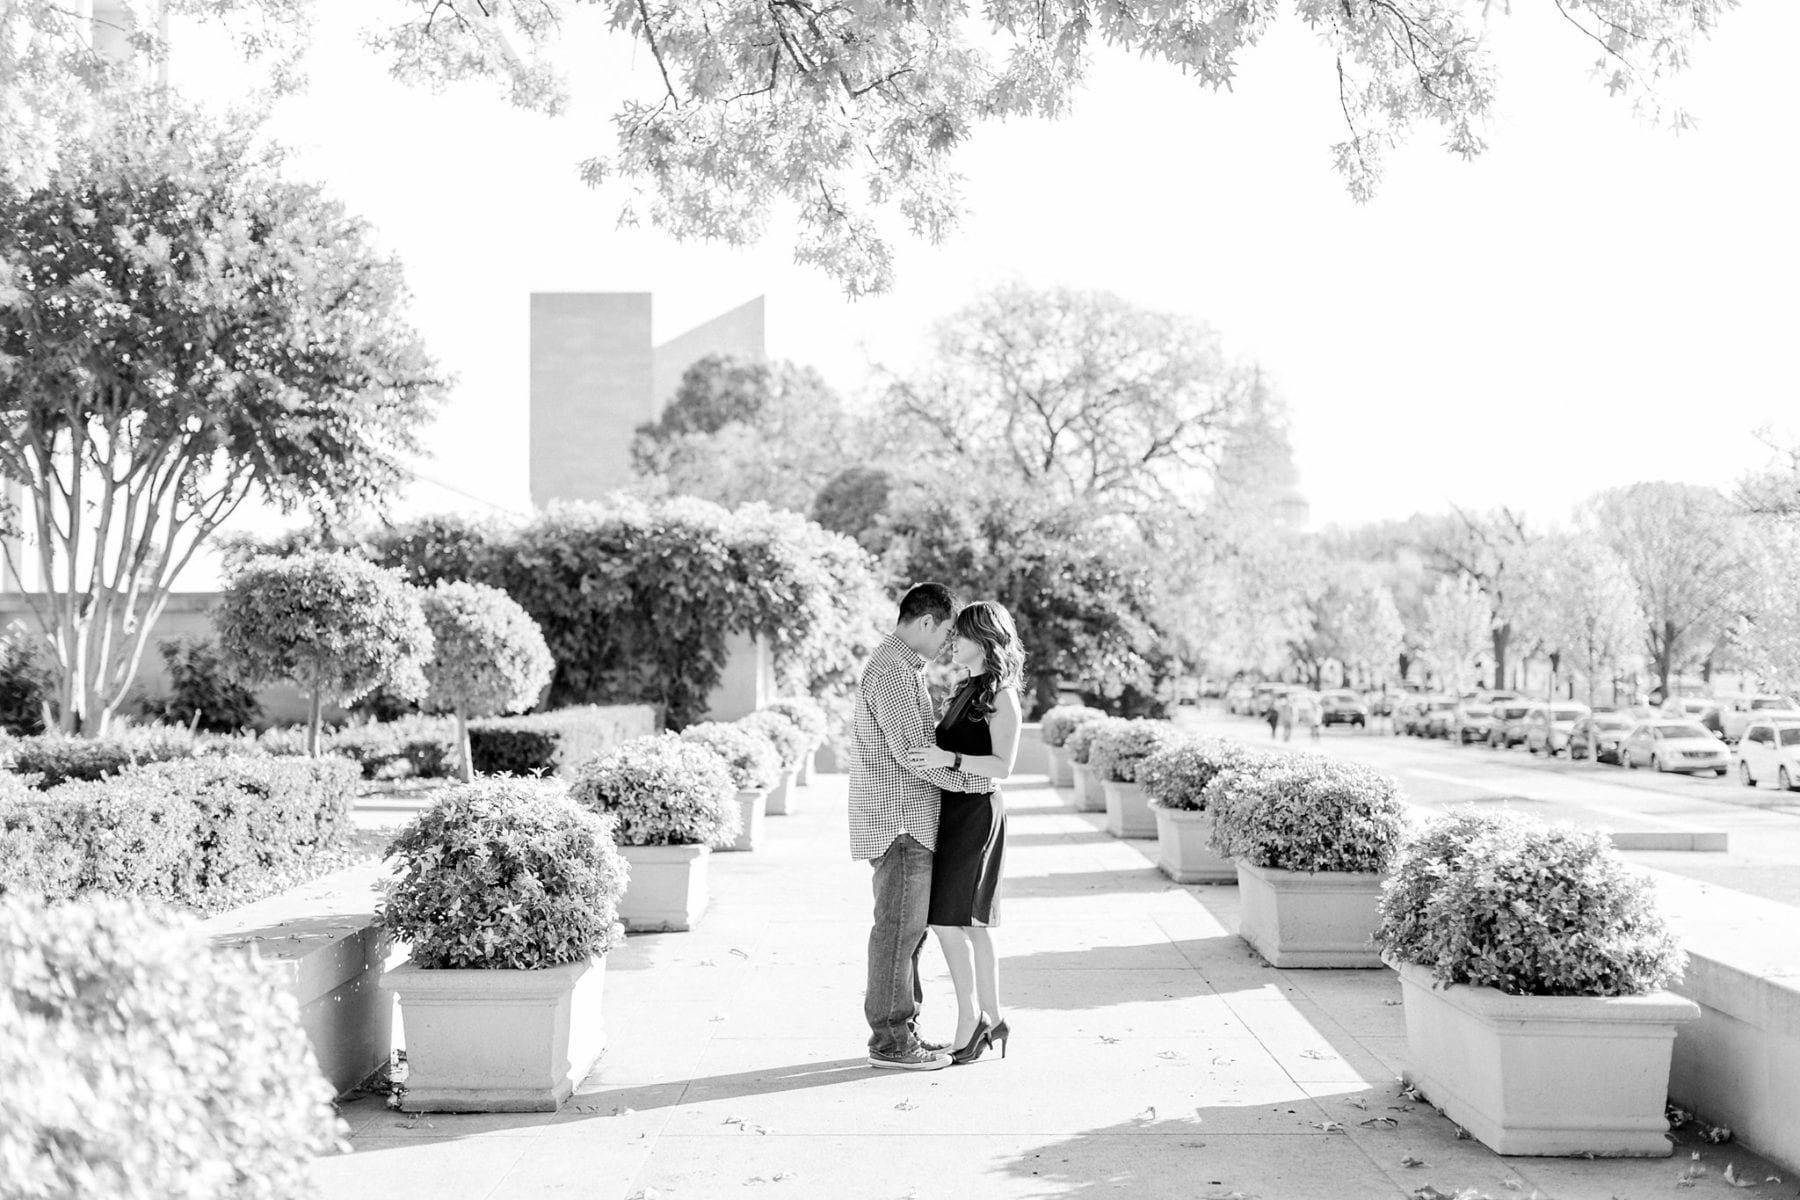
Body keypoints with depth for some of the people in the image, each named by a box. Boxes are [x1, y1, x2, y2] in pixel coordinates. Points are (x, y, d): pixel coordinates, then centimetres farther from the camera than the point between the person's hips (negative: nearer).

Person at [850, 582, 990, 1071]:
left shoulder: (902, 666, 19)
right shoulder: (891, 671, -16)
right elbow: (909, 752, -21)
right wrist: (970, 781, -13)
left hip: (910, 819, 10)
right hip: (898, 819, -10)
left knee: (910, 926, 13)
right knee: (899, 927, -5)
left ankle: (901, 1029, 20)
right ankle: (889, 1041, 1)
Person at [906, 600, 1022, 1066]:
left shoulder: (1001, 696, -11)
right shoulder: (967, 690, 16)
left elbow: (1003, 765, -19)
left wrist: (948, 758, -28)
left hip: (976, 813, -9)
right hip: (952, 811, 9)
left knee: (948, 920, -9)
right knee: (971, 924, 11)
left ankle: (970, 1020, -2)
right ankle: (991, 1018, 17)